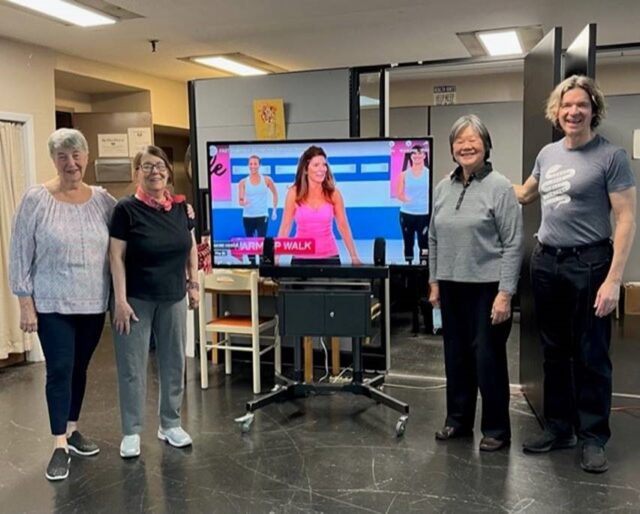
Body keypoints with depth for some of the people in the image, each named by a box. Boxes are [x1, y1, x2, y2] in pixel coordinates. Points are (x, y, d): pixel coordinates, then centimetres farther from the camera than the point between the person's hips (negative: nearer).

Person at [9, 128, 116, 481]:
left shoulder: (102, 200, 2)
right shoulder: (36, 199, -7)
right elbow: (20, 253, -6)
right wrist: (25, 304, -9)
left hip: (93, 304, 4)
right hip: (52, 305, -4)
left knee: (80, 368, 14)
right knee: (59, 370, -3)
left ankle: (72, 430, 31)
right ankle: (60, 446, 8)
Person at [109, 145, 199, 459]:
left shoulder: (180, 206, 3)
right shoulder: (126, 209, -10)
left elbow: (191, 246, 13)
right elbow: (117, 256, -10)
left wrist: (193, 284, 9)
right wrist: (120, 300, -14)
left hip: (173, 299, 5)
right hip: (136, 299, -4)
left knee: (173, 362, 12)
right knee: (132, 367, 3)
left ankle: (170, 425, 28)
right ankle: (131, 432, 18)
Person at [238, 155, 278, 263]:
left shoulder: (267, 180, 0)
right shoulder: (243, 182, 0)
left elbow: (275, 194, 14)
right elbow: (240, 200, -8)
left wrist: (274, 210, 10)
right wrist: (243, 202, -31)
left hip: (262, 216, -2)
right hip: (248, 217, 2)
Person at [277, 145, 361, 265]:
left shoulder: (333, 193, -2)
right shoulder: (294, 193, -4)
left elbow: (343, 226, 1)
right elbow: (285, 227, -2)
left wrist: (354, 257, -1)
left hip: (329, 257, 1)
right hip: (301, 258, 0)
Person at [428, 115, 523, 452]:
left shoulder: (499, 187, -9)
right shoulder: (443, 187, 8)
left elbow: (513, 244, -11)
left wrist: (505, 293, -15)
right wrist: (434, 281, 10)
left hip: (487, 287, -5)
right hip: (452, 287, 5)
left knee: (488, 358, 2)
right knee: (456, 355, 14)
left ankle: (496, 429, 19)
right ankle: (458, 420, 30)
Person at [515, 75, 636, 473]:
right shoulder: (548, 154, 10)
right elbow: (525, 194, 29)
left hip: (589, 264, -6)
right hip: (546, 262, 6)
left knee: (590, 355, 3)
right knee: (555, 352, 14)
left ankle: (593, 438, 17)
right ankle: (559, 428, 27)